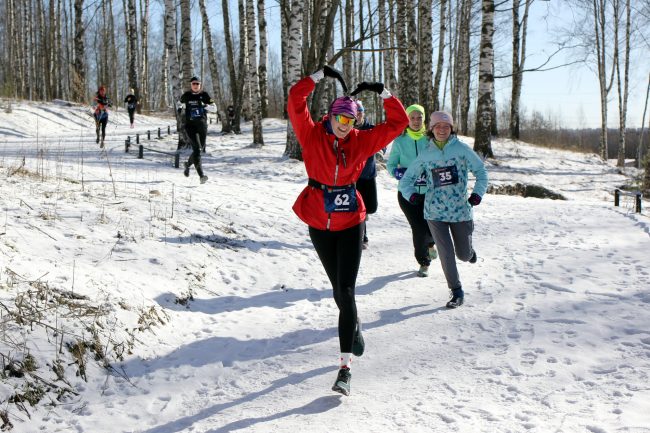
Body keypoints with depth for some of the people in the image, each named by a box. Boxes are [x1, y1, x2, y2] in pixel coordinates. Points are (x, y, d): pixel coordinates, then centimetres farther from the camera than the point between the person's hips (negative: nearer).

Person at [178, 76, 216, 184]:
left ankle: (188, 164, 41)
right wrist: (180, 108, 7)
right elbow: (180, 103, 26)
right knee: (197, 148, -16)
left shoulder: (204, 95, 6)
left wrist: (206, 106, -13)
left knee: (201, 149, 11)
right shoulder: (186, 95, 5)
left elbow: (214, 108, 3)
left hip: (202, 124, 3)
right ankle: (201, 174, -22)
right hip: (190, 124, -3)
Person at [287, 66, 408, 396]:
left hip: (350, 224, -1)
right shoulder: (312, 135, -3)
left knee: (346, 291, -9)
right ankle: (353, 326, 47)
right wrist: (319, 76, -14)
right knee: (338, 289, 16)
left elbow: (397, 123, 0)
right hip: (319, 223, 1)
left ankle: (345, 366, -9)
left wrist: (383, 92, -6)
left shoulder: (361, 141, 0)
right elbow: (295, 103, -13)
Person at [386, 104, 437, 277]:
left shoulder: (430, 140, 2)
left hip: (429, 191, 1)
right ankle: (424, 263, 21)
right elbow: (390, 164, 5)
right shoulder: (400, 141, 0)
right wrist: (398, 172, -16)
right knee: (419, 228, -3)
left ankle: (430, 242, 37)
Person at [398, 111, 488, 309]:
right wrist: (411, 194, -11)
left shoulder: (462, 149, -3)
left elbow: (481, 172, 3)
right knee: (446, 253, -4)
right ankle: (457, 292, 12)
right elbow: (406, 179, 9)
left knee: (463, 254, 9)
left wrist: (477, 193, -11)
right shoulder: (425, 155, 2)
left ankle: (469, 250, 48)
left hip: (461, 210, 0)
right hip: (435, 212, 1)